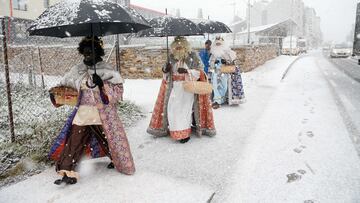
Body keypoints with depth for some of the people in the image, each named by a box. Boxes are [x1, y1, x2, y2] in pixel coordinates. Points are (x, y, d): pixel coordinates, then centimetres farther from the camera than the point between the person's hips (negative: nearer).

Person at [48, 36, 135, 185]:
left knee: (110, 139, 8)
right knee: (74, 141, 0)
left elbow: (118, 91, -8)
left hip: (103, 114, -3)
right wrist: (56, 94, 2)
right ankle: (67, 171, 9)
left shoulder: (106, 70, -5)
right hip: (83, 113, 3)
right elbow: (64, 85, 18)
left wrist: (102, 84, -21)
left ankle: (119, 161, 35)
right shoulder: (77, 70, 6)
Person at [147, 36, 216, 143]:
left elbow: (198, 72, -5)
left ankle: (184, 133, 0)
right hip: (174, 87, 4)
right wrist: (165, 70, -7)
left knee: (185, 109, -9)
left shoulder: (192, 57, -2)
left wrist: (187, 71, -20)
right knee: (172, 109, -3)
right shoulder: (172, 58, 9)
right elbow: (167, 74, 17)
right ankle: (175, 130, 10)